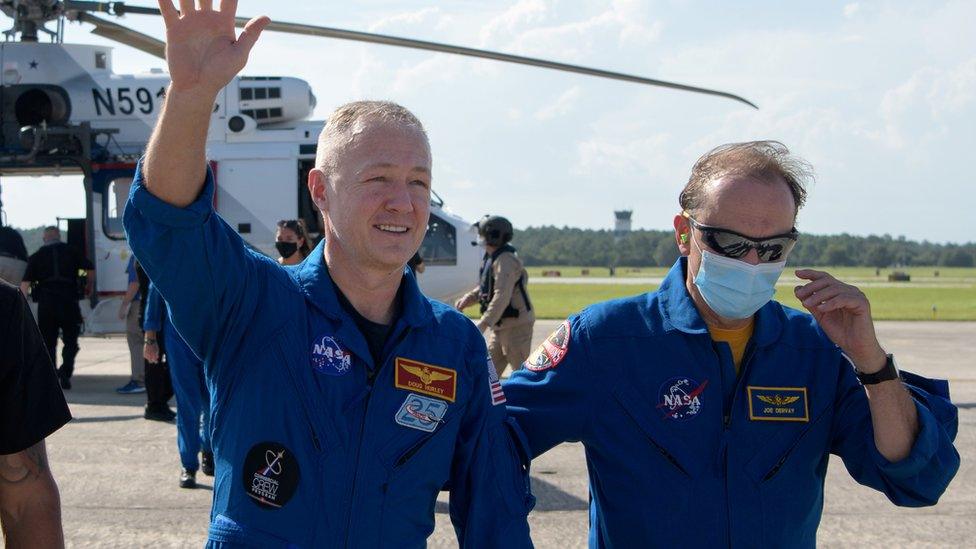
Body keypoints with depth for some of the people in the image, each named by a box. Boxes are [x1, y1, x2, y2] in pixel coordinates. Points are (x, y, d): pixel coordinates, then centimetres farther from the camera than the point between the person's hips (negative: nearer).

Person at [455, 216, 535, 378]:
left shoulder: (505, 260, -21)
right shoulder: (492, 258, 11)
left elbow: (502, 296, -29)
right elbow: (484, 287, 20)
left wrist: (484, 323, -34)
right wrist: (467, 299, 2)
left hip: (516, 325, -10)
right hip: (501, 325, 10)